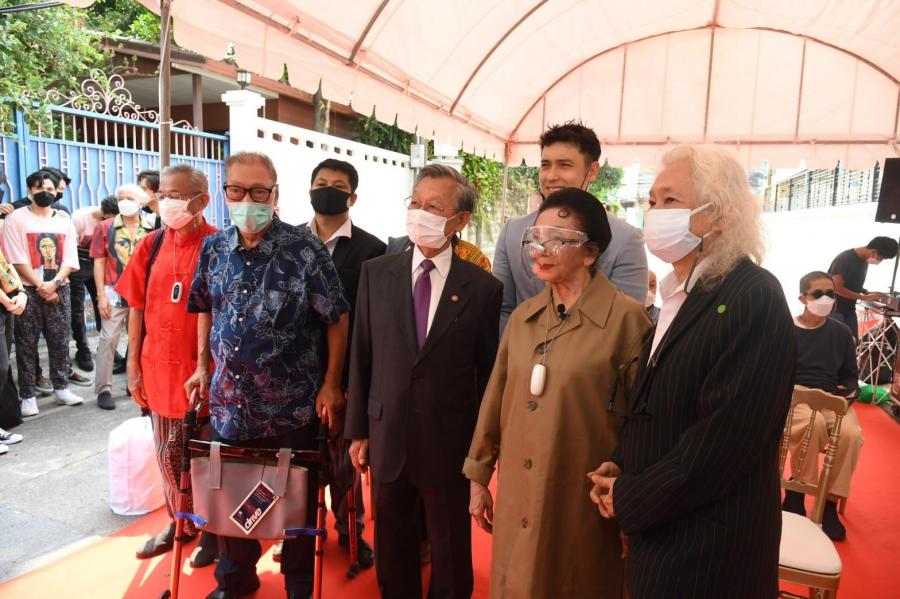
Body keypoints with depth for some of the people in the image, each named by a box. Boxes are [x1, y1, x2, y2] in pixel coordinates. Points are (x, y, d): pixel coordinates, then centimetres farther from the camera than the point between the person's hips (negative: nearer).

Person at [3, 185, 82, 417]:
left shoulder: (64, 221, 9)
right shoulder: (16, 219, -1)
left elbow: (70, 260, 3)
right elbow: (17, 260, -7)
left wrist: (54, 284, -11)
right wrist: (41, 287, -12)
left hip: (59, 290, 3)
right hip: (29, 291, -3)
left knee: (60, 342, 8)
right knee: (26, 345, 2)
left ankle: (61, 387, 18)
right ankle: (28, 395, 7)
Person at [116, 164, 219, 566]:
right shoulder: (151, 246, 3)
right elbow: (137, 308, 8)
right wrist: (133, 365, 7)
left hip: (203, 371, -5)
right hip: (160, 369, 5)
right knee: (168, 454, 18)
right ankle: (180, 521, 39)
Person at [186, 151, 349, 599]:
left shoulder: (305, 250, -13)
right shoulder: (214, 248, 2)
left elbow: (336, 318, -9)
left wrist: (331, 384, -9)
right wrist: (203, 366, 12)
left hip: (291, 406, -4)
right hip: (229, 401, 4)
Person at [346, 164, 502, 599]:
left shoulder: (482, 287, -8)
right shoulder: (376, 273, -2)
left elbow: (488, 372, -3)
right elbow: (361, 357, 1)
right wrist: (358, 430, 2)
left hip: (449, 442, -2)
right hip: (387, 436, 2)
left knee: (451, 551, 18)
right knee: (392, 547, 21)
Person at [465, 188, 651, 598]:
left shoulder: (626, 318, -14)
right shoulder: (522, 316, 3)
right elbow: (496, 400, 8)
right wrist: (478, 476, 12)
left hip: (583, 502, -4)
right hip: (517, 497, 5)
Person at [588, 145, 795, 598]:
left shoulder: (755, 299, -21)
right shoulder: (680, 294, 6)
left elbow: (723, 437, -25)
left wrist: (629, 500, -15)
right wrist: (620, 465, -2)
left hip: (709, 549, -7)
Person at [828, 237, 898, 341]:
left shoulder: (864, 261, 7)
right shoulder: (844, 259, -20)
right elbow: (837, 288, -25)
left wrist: (867, 293, 2)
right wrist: (864, 297, -21)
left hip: (849, 310, 9)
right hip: (834, 309, -9)